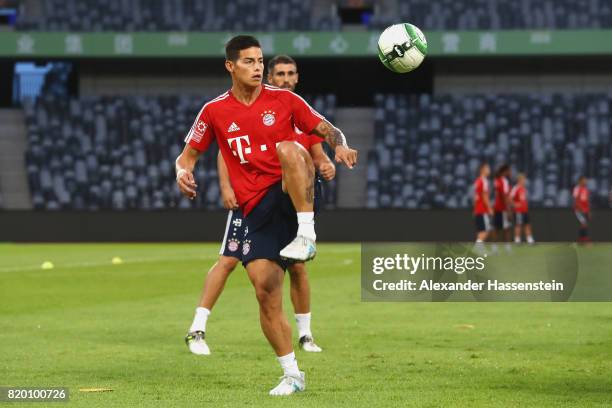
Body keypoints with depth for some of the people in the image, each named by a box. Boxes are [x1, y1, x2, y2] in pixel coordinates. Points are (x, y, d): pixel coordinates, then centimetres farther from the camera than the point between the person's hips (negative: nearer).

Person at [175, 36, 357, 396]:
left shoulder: (284, 100, 5)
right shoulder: (214, 112, 8)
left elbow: (327, 129, 6)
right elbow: (189, 154, 15)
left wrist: (340, 145, -17)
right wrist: (183, 172, -8)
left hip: (292, 196, -2)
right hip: (257, 209, 2)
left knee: (288, 149, -34)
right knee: (265, 289, -7)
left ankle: (306, 234, -34)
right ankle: (292, 375, 6)